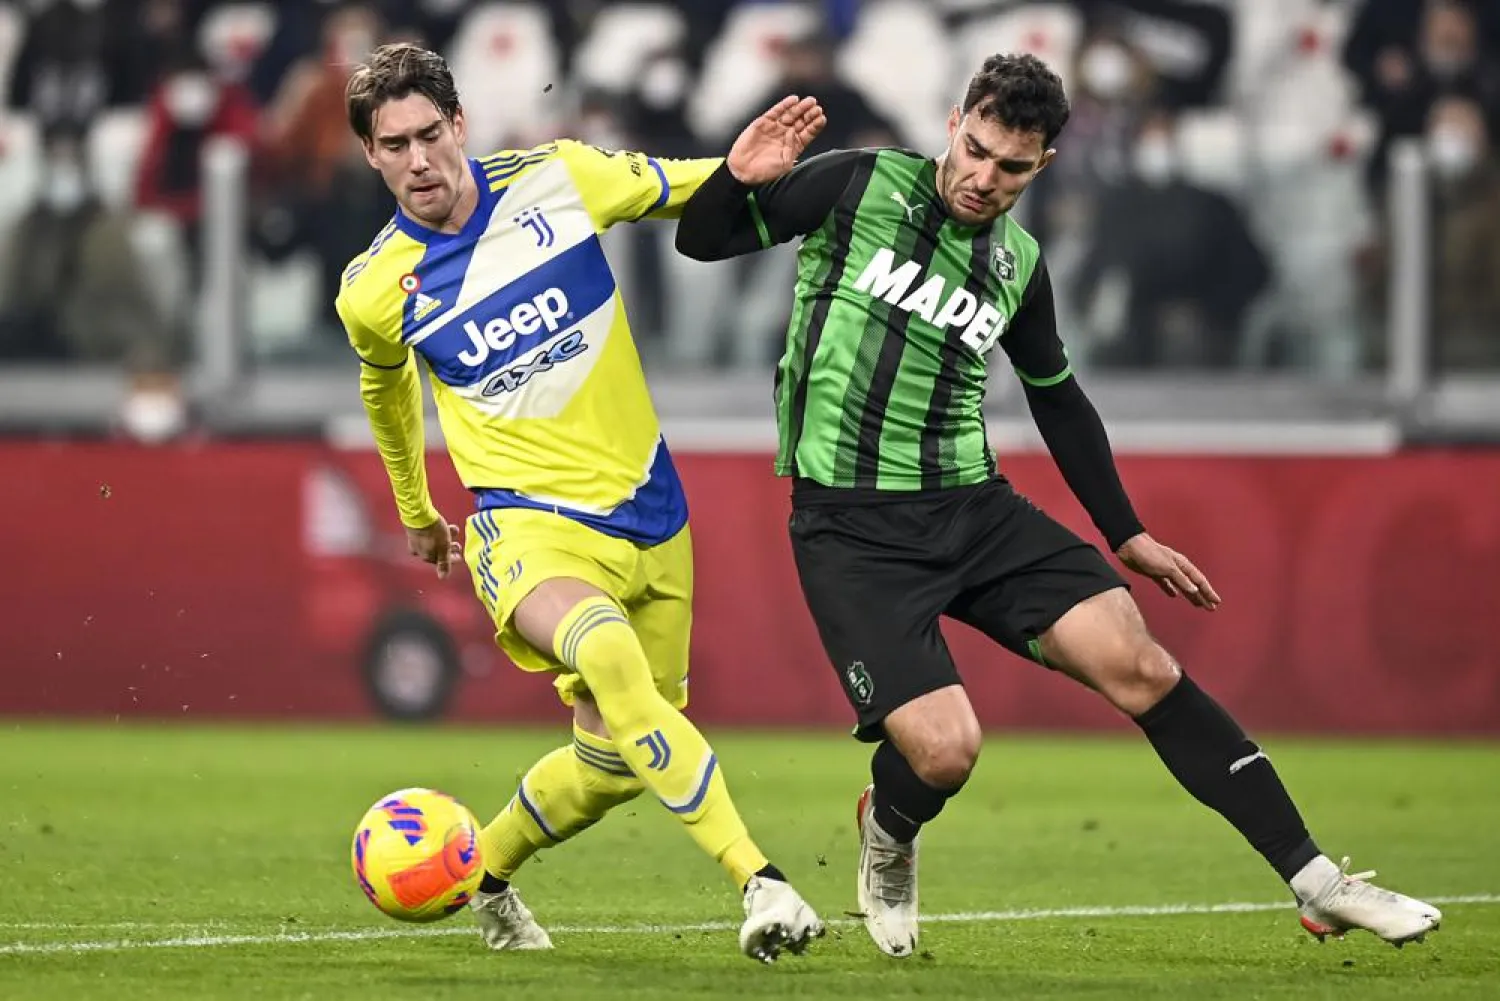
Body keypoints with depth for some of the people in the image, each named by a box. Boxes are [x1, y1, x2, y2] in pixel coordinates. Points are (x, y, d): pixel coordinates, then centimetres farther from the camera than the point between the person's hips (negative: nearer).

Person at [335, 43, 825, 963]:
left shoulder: (558, 179, -5)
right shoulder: (373, 293, -4)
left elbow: (683, 191, 12)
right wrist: (416, 513, 31)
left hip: (649, 513, 3)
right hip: (531, 524, -3)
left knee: (615, 760, 10)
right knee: (606, 650, -35)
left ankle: (485, 875, 40)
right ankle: (760, 883, -38)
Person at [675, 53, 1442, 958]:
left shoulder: (1019, 264, 9)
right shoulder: (860, 185, -4)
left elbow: (1057, 399, 24)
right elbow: (702, 239, 0)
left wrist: (1128, 535, 26)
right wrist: (740, 178, -23)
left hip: (974, 508, 4)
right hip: (852, 528, -4)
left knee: (1138, 666, -12)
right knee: (943, 749, -20)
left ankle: (1317, 884, -9)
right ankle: (887, 841, 19)